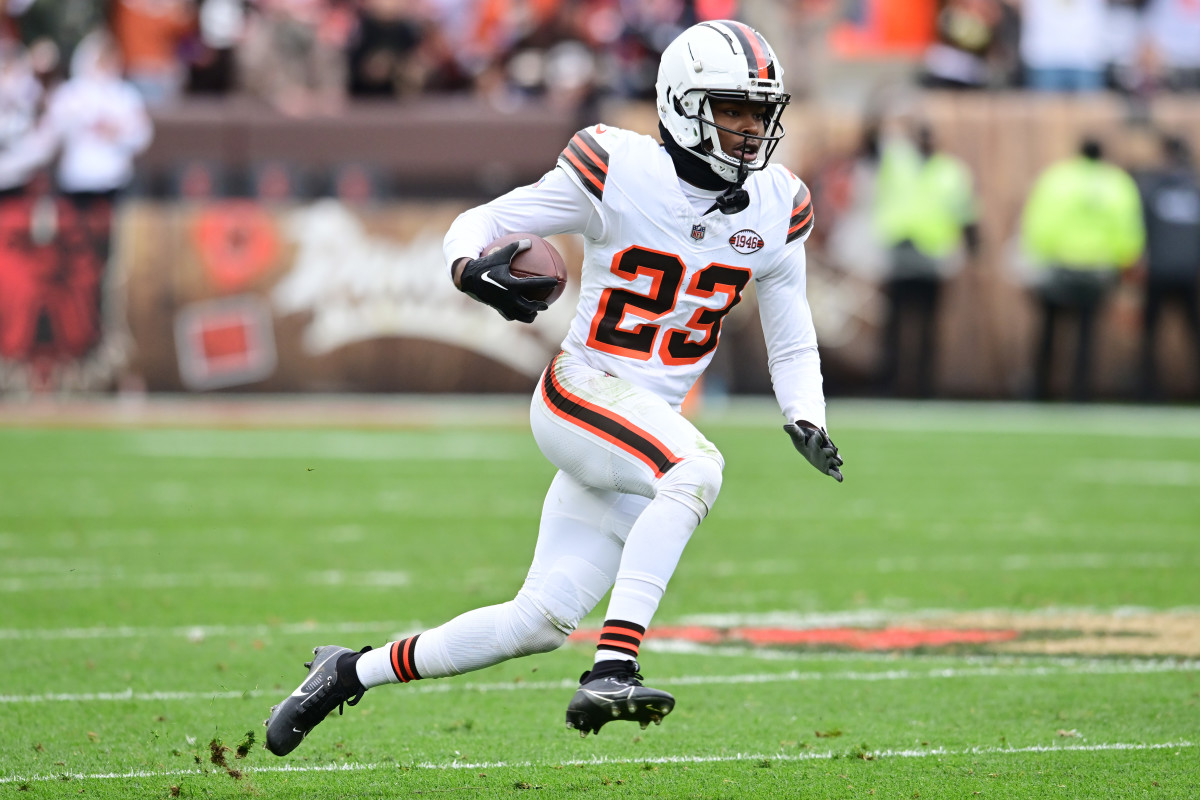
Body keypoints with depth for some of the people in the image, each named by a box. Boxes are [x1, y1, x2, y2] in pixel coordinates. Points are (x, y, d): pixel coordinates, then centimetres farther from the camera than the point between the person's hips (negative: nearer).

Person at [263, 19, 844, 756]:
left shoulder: (776, 210, 4)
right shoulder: (619, 172, -10)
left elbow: (792, 343, 14)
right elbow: (482, 223, -3)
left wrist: (805, 420, -6)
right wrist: (472, 266, -27)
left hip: (652, 426, 6)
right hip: (582, 394, -6)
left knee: (541, 622, 2)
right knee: (697, 470, -35)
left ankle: (351, 673, 20)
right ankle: (612, 670, -39)